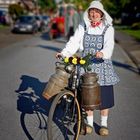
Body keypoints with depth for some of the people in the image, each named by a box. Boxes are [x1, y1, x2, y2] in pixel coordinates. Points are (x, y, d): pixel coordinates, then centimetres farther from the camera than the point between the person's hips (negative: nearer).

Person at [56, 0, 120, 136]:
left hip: (102, 64, -1)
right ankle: (89, 122, 25)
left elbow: (109, 44, -17)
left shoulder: (108, 28, -1)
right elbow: (74, 41, -5)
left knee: (104, 95, 2)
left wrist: (103, 53, -39)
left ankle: (104, 124, 21)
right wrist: (64, 52, -23)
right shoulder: (82, 27, 5)